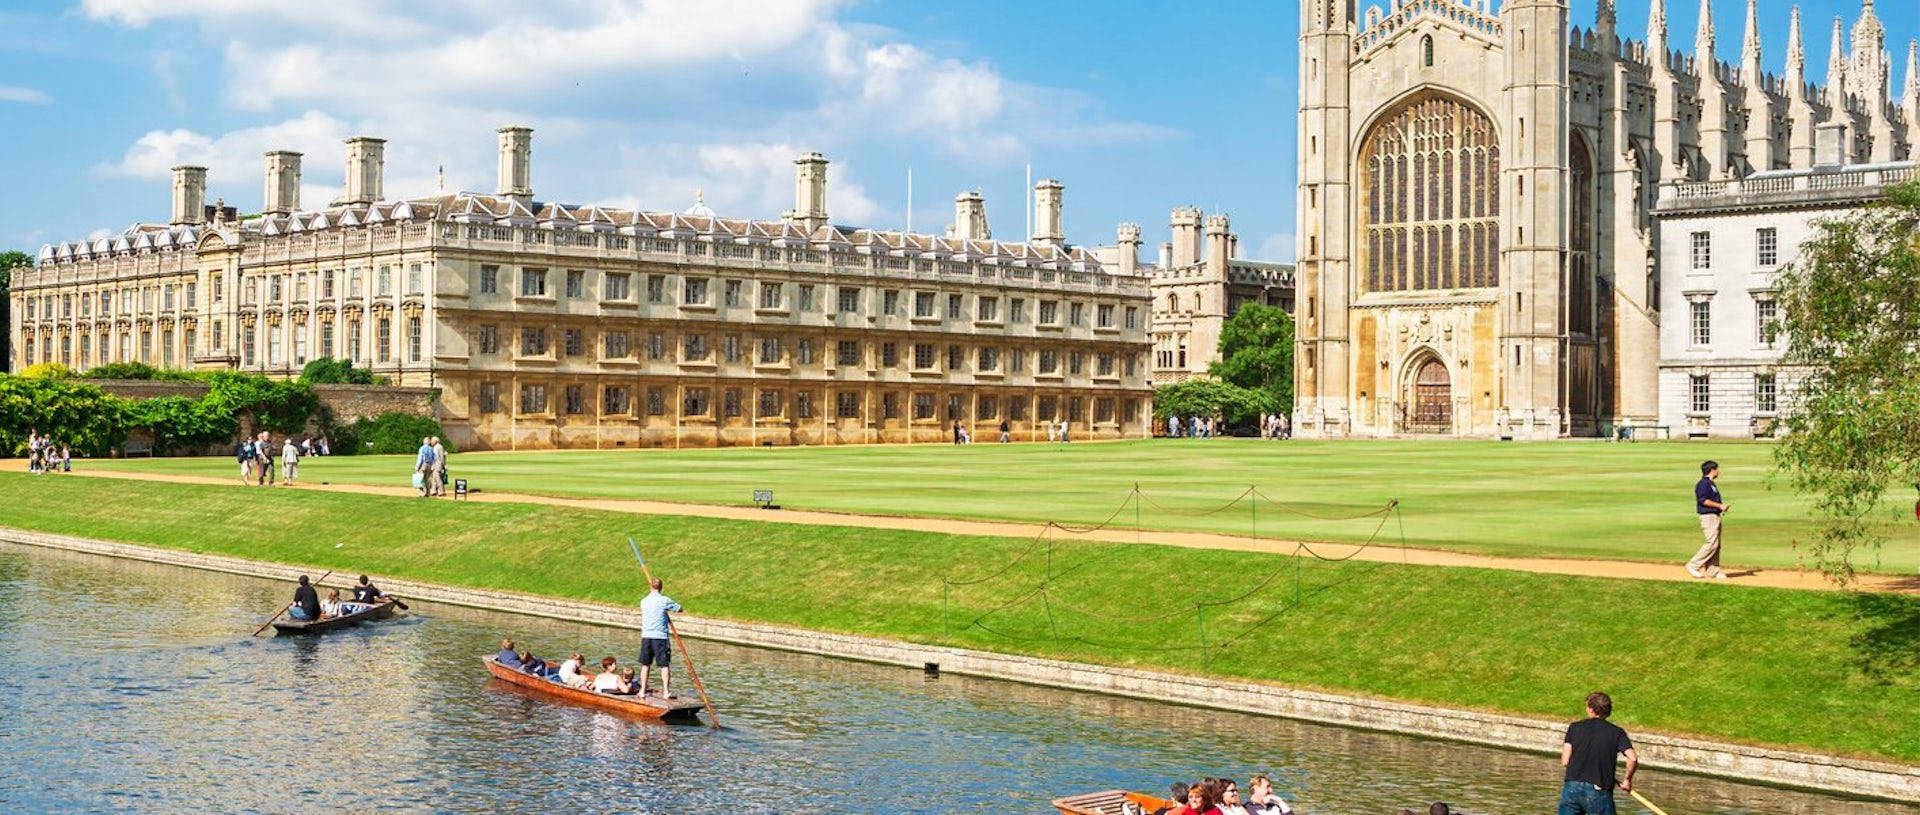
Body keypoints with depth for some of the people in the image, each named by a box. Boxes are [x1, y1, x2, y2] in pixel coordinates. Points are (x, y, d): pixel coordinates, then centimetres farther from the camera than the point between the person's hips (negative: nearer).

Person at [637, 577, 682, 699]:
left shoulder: (644, 601, 8)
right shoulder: (664, 600, -8)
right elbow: (679, 609, 2)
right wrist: (670, 606, 22)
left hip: (646, 637, 4)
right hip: (660, 636, -4)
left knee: (645, 665, 13)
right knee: (664, 665, 0)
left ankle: (642, 690, 15)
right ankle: (666, 692, -5)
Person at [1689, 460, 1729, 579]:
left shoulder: (1712, 484, 20)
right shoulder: (1703, 483, -12)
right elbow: (1703, 500, -22)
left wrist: (1722, 506, 11)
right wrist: (1719, 506, -19)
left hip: (1715, 516, 10)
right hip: (1708, 517, -10)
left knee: (1716, 545, 9)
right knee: (1712, 544, -15)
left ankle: (1712, 571, 12)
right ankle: (1693, 565, -9)